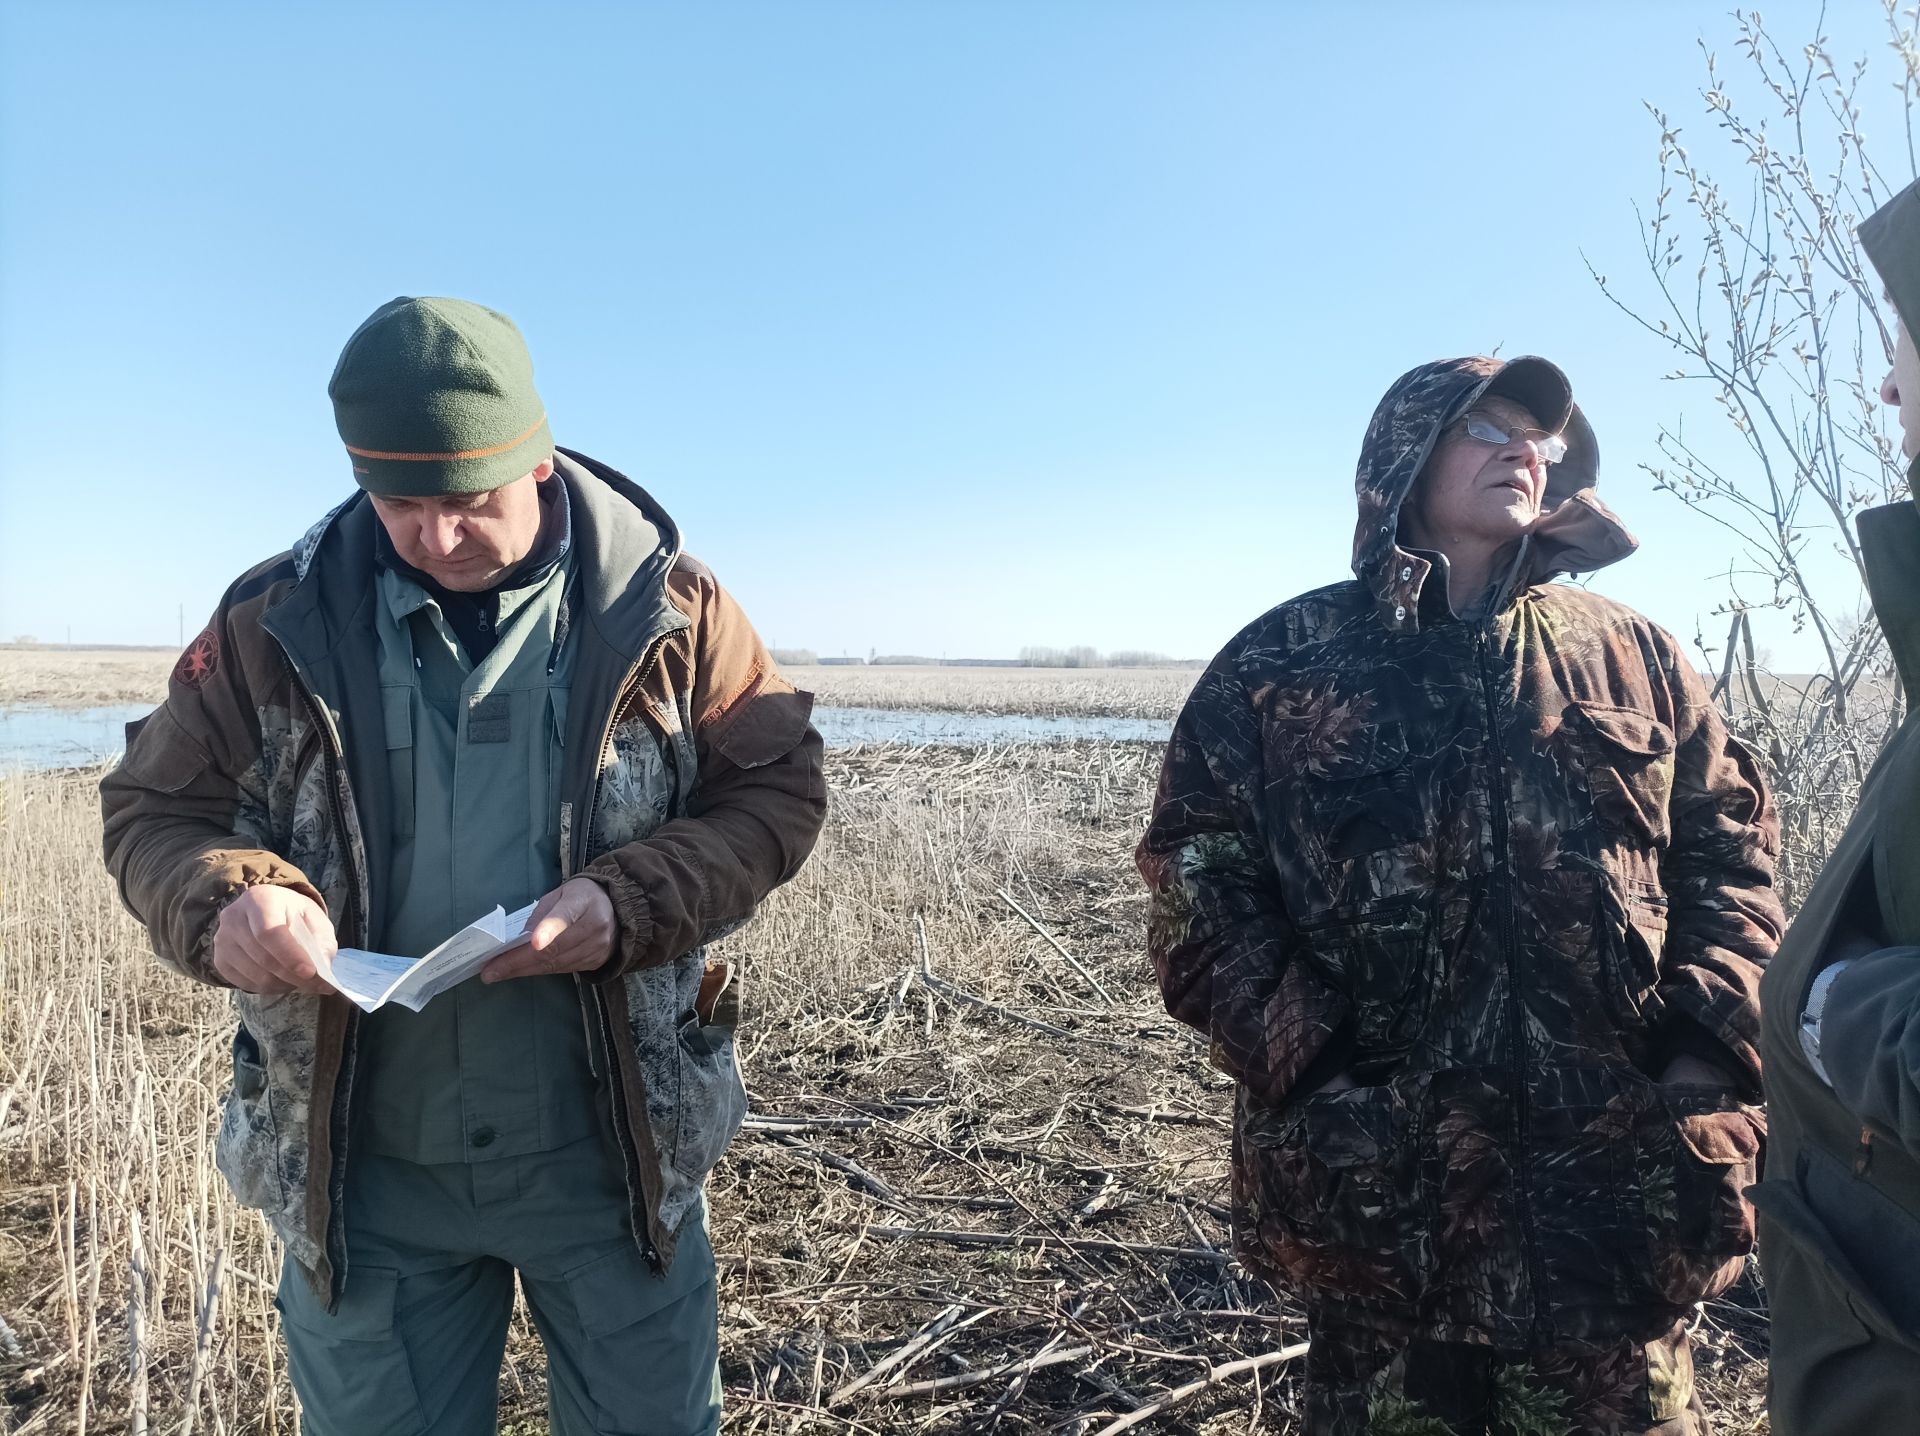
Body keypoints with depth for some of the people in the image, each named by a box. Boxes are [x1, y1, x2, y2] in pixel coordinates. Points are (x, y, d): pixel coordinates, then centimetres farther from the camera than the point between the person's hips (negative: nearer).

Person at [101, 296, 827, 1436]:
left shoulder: (665, 609, -8)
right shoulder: (279, 623, -4)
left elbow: (778, 790, -5)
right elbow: (155, 807, 4)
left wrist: (631, 904, -21)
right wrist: (225, 901, -20)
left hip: (618, 1152, -1)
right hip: (361, 1165, 1)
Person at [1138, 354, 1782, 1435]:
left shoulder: (1638, 657, 10)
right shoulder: (1282, 664, 2)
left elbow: (1733, 853, 10)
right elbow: (1198, 869, -2)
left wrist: (1710, 1050, -5)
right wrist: (1294, 1054, -12)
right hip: (1374, 1188, -1)